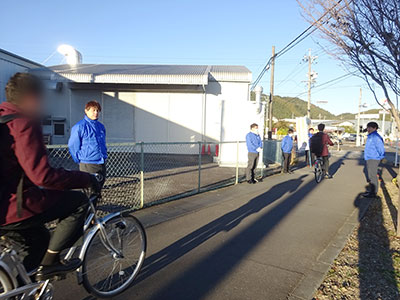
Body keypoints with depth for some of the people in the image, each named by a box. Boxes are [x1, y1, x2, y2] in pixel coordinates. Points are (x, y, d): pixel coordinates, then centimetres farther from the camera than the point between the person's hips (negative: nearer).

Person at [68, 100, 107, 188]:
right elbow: (72, 146, -4)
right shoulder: (79, 127, -7)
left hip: (102, 164, 6)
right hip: (87, 165, -6)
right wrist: (80, 161, 1)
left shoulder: (101, 126, 11)